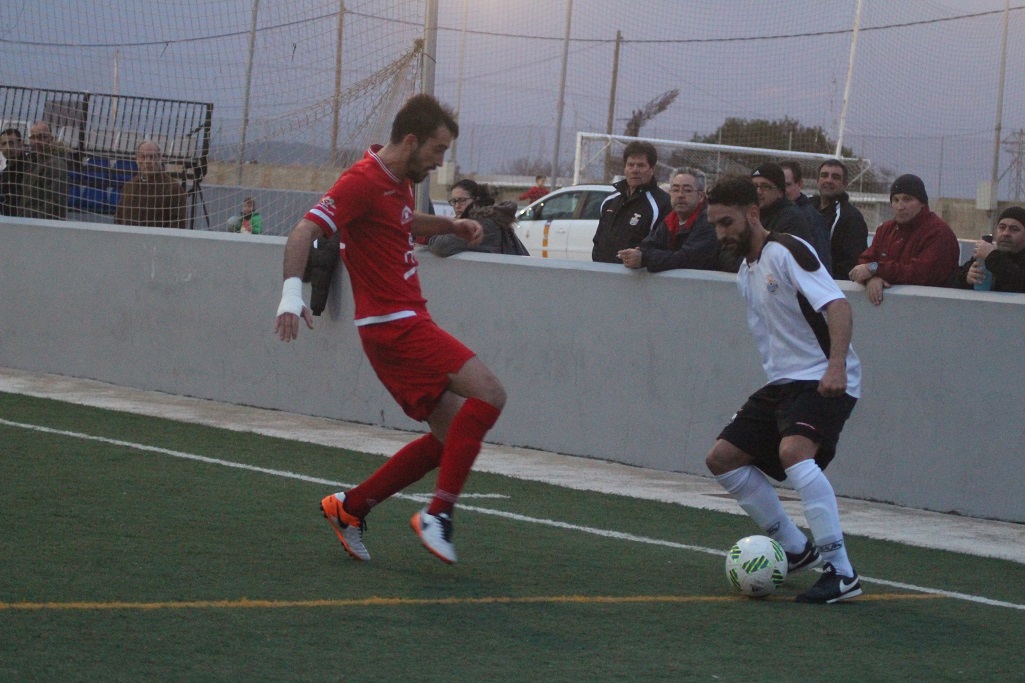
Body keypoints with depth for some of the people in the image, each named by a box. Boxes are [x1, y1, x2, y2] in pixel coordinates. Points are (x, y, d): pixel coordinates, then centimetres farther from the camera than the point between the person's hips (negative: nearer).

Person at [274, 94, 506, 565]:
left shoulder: (399, 181, 14)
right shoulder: (364, 181, -15)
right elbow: (304, 233, -24)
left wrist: (450, 225, 24)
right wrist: (292, 291, -38)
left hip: (408, 323, 10)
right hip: (393, 325, -10)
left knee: (451, 435, 10)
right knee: (488, 393, -20)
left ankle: (350, 508, 17)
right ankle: (438, 514, -19)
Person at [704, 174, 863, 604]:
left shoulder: (786, 252, -13)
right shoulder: (745, 272, 16)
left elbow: (837, 305, -26)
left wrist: (836, 365, -38)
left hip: (823, 380, -10)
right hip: (781, 383, 10)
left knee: (793, 451, -33)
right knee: (722, 459, 8)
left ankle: (841, 573, -31)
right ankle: (797, 551, 18)